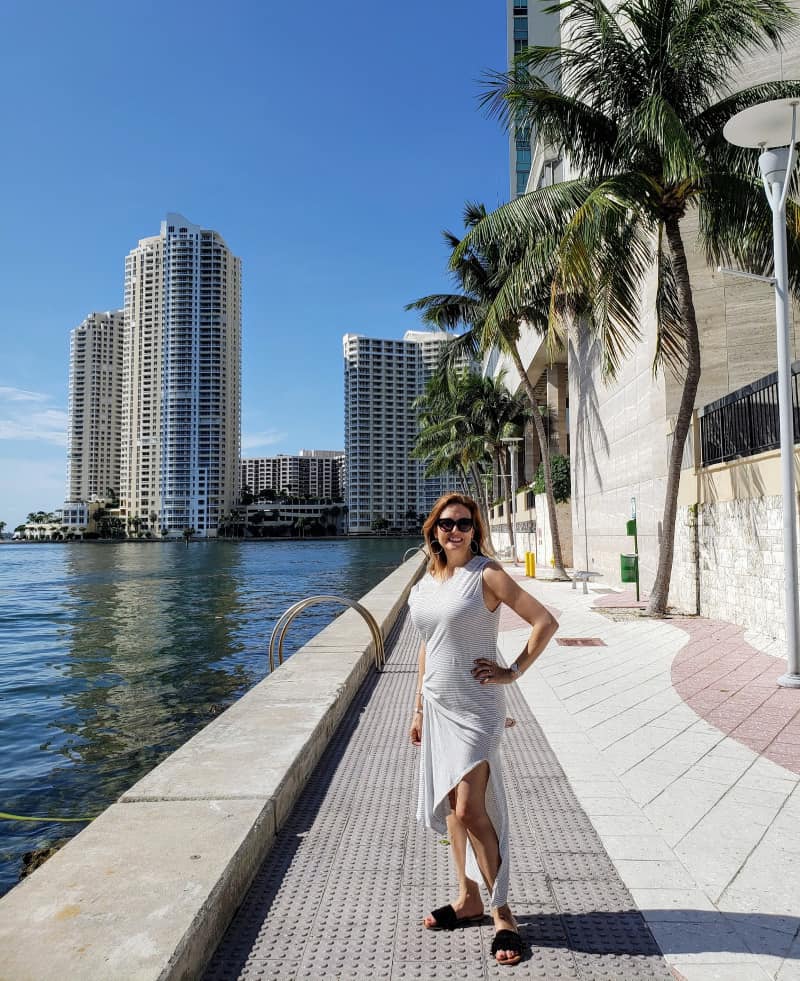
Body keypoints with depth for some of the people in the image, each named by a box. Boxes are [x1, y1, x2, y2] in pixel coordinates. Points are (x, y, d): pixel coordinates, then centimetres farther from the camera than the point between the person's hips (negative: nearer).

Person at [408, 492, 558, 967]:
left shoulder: (487, 574, -12)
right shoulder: (427, 581, 8)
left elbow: (546, 621, -14)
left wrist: (514, 672, -13)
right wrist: (419, 706, 16)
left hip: (477, 706, -7)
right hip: (439, 706, 7)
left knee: (471, 808, -8)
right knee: (451, 806, 15)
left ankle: (502, 913, 9)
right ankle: (468, 899, 31)